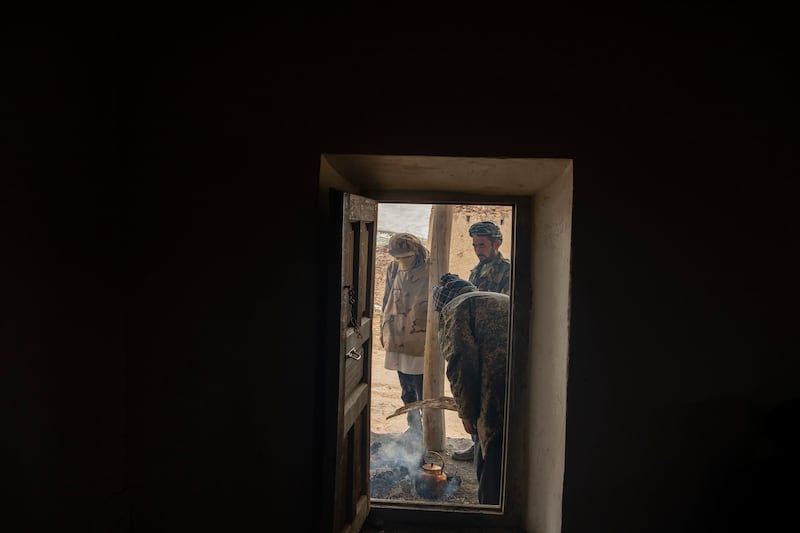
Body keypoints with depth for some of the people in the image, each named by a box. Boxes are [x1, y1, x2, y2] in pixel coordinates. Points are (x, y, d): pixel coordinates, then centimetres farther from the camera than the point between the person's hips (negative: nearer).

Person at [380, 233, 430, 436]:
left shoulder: (430, 271, -13)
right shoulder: (393, 269, 4)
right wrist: (383, 330, 16)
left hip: (421, 341, -6)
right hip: (397, 340, 6)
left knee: (423, 390, 1)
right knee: (406, 389, 17)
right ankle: (414, 425, 33)